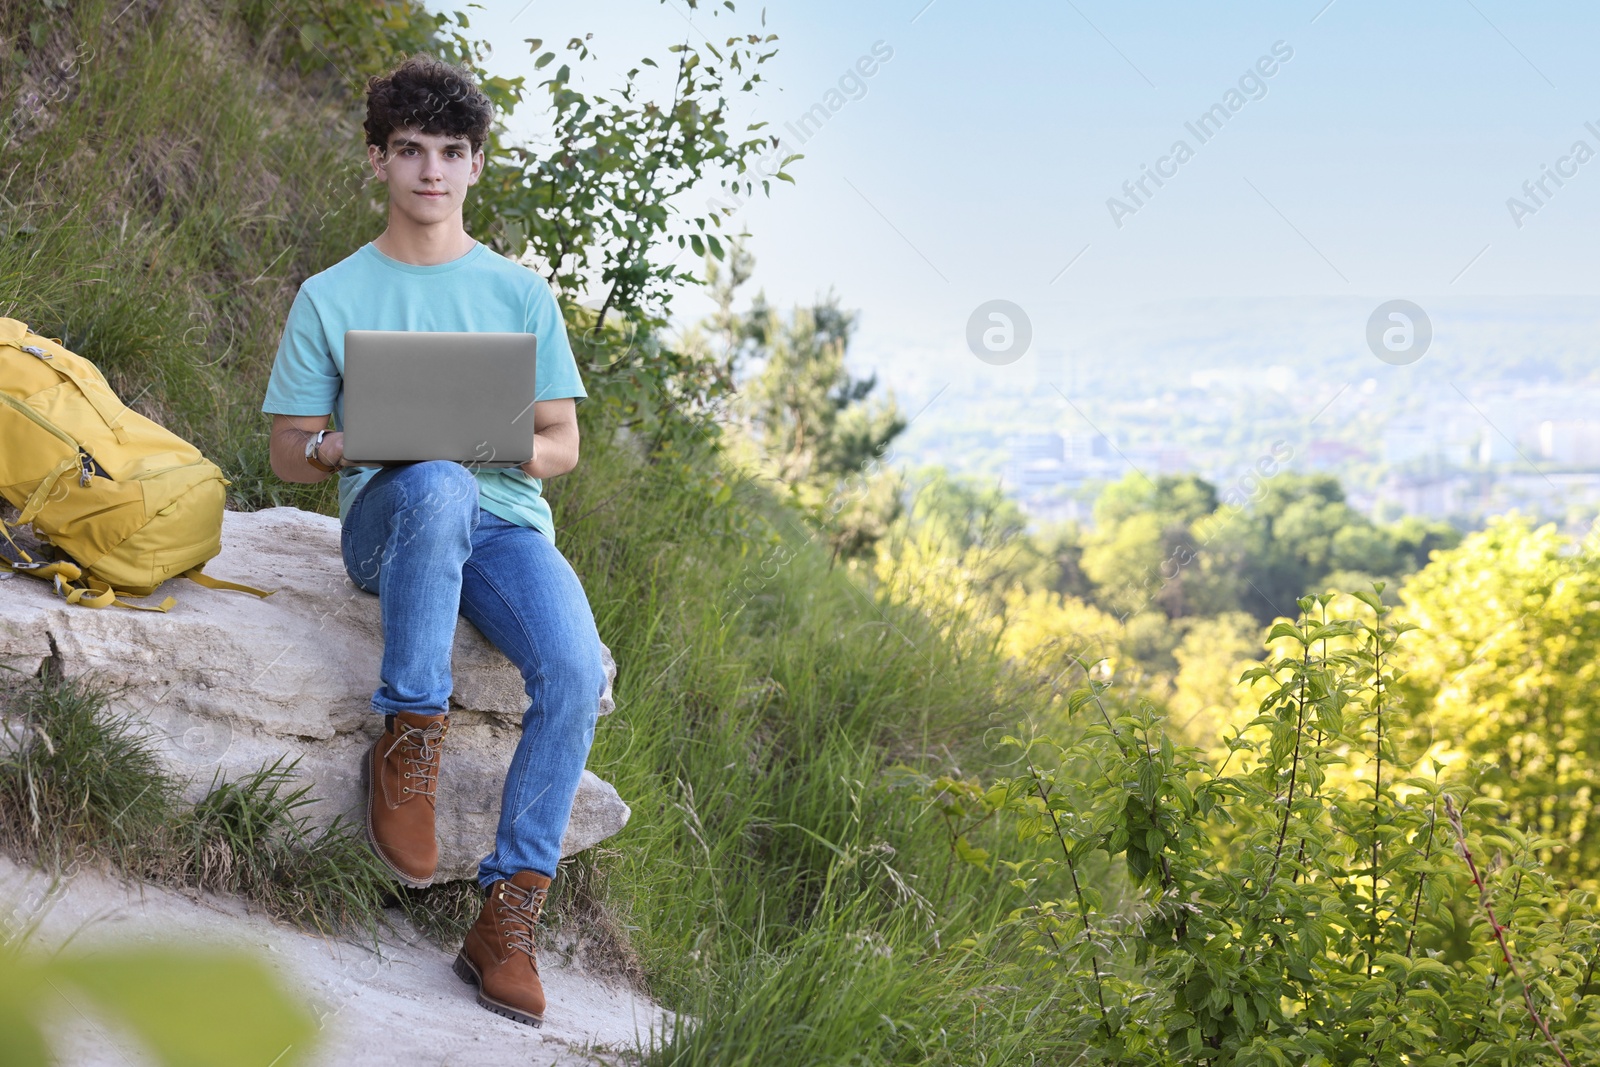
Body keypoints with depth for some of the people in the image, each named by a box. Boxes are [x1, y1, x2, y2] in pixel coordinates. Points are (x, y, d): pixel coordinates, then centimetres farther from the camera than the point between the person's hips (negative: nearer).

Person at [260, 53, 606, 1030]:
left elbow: (562, 447, 12)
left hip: (505, 519, 2)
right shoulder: (331, 297, 10)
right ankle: (409, 740, -26)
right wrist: (353, 444, -13)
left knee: (576, 671, -28)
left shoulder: (520, 292, 13)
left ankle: (509, 914, -20)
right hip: (386, 517, -2)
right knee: (435, 483, -40)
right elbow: (291, 454, 10)